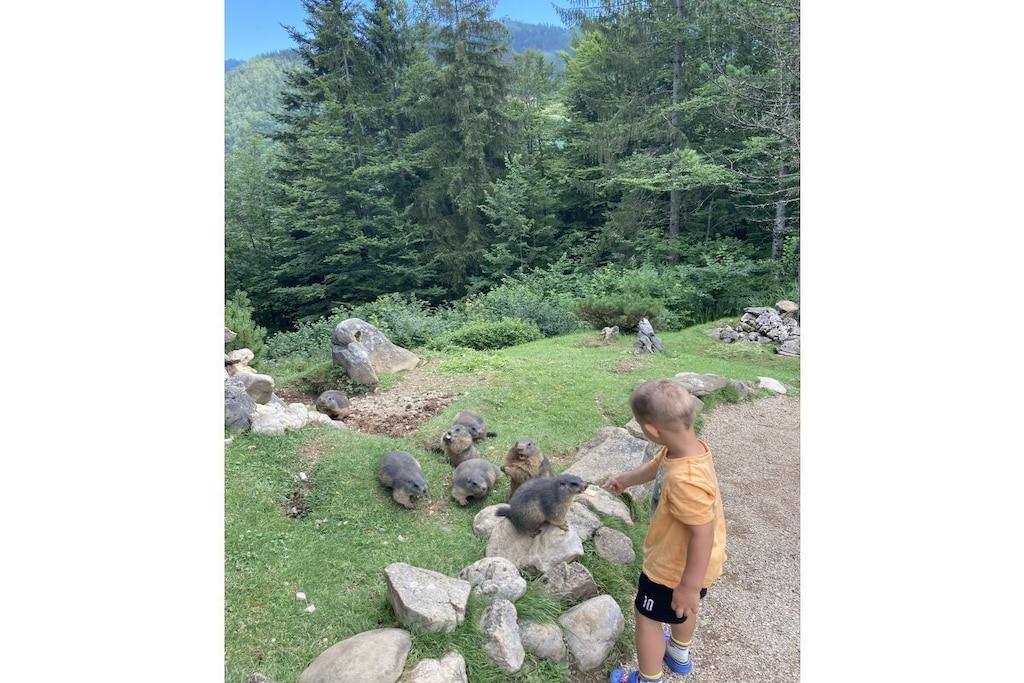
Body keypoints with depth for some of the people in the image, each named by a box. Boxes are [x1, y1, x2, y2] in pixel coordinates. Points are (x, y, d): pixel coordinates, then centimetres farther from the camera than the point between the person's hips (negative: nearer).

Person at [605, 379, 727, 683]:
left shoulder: (685, 480, -42)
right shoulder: (691, 446, -13)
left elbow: (703, 534, -33)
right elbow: (653, 467, 7)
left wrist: (689, 586, -21)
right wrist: (624, 480, 24)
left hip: (677, 566, -8)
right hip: (691, 561, 9)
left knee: (647, 614, 15)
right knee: (680, 609, 33)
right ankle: (679, 654, 60)